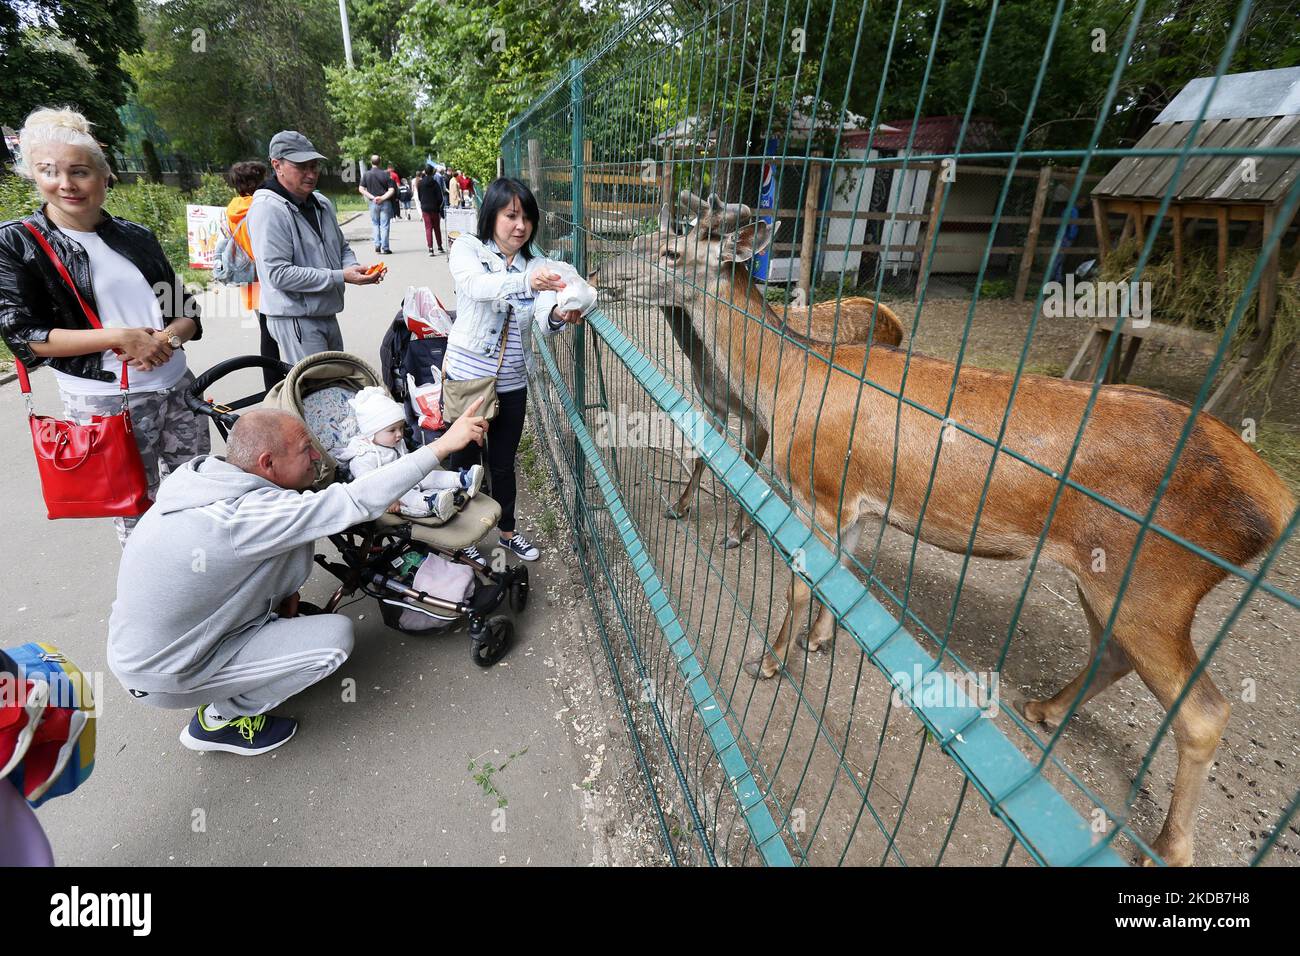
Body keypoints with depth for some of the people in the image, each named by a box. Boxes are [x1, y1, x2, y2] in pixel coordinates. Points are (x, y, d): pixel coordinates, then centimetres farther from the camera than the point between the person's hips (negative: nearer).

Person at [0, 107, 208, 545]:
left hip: (178, 386, 4)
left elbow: (186, 310, 13)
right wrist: (120, 337, -19)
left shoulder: (136, 236, 11)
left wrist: (169, 336, -10)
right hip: (105, 402, -4)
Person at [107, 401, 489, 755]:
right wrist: (444, 444, -35)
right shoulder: (241, 516, -34)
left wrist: (285, 592, 5)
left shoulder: (204, 473, -9)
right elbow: (358, 501, -37)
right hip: (164, 675, -7)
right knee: (336, 636, -13)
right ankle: (220, 718, 4)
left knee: (298, 536, -2)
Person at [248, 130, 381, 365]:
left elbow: (342, 247, 22)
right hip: (295, 320, -8)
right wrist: (341, 277, -23)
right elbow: (279, 274, -22)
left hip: (328, 316, 8)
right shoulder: (268, 209, -15)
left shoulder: (322, 203, 9)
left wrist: (354, 267, -3)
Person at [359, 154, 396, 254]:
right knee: (384, 225, 1)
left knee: (375, 224, 15)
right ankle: (385, 248, -2)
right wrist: (382, 198, -14)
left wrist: (372, 197, -6)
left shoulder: (367, 174, 1)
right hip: (385, 202, -1)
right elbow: (392, 190, -11)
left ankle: (377, 245, 5)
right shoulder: (384, 174, -3)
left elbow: (361, 189, -4)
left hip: (373, 203, 1)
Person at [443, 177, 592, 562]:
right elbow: (476, 286, -30)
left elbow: (544, 320, -15)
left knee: (503, 462, 18)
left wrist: (560, 316, -39)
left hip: (512, 383, 3)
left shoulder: (537, 264, 2)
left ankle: (506, 530, 39)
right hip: (465, 377, -3)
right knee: (465, 460, 12)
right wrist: (525, 281, -48)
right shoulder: (467, 249, -7)